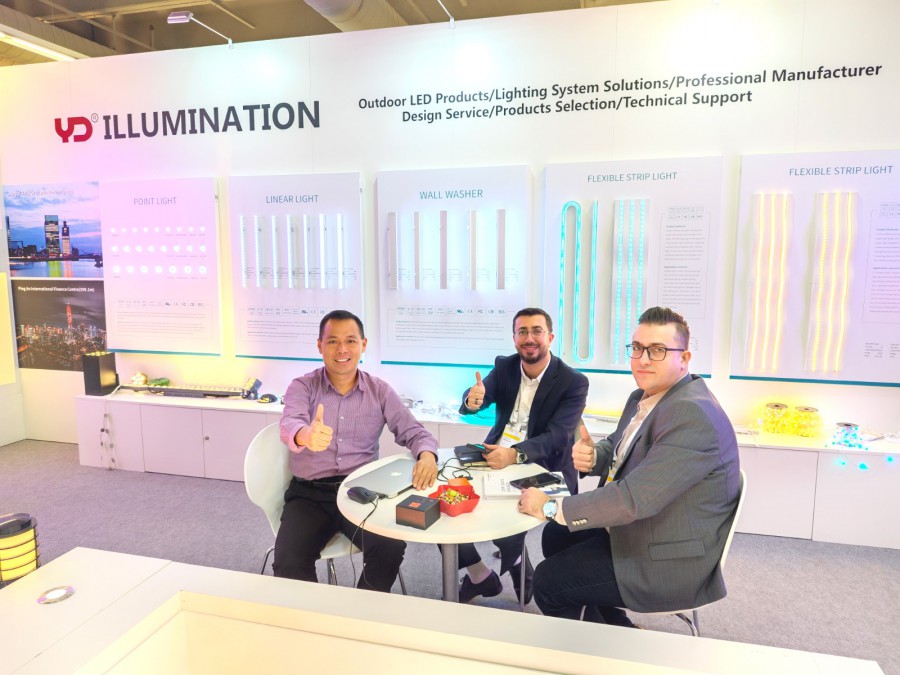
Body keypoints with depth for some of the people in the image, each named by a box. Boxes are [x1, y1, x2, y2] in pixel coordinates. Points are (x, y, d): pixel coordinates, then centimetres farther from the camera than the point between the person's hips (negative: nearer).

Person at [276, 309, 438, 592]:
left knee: (391, 548, -22)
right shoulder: (302, 387, -2)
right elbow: (290, 424, -22)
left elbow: (414, 432, 2)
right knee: (288, 562, -22)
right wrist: (306, 436, -48)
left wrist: (427, 454, -23)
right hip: (310, 493, 0)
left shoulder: (380, 391, 3)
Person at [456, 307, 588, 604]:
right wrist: (473, 399, -36)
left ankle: (514, 563, 10)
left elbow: (556, 437, -20)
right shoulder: (504, 367, 5)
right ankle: (480, 577, 10)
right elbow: (475, 401, -10)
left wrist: (514, 454, -37)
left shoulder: (573, 382, -9)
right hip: (495, 458, 5)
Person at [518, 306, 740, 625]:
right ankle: (611, 626, 30)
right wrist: (591, 456, -10)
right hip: (633, 526, 9)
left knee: (548, 582, -9)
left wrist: (551, 507, -22)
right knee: (557, 538, 16)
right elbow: (617, 448, 15)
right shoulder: (643, 397, 3)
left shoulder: (693, 415, -28)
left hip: (672, 562, -9)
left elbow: (634, 498, -32)